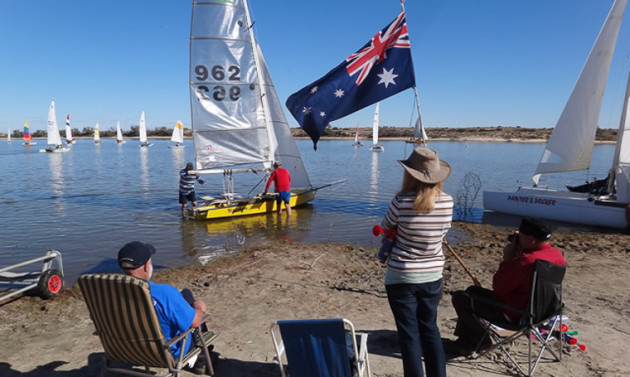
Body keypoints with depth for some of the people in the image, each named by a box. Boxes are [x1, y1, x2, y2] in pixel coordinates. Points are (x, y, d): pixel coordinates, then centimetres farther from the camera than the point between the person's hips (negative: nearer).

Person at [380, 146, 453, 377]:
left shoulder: (401, 202, -19)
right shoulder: (447, 202, -8)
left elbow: (385, 229, -2)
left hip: (401, 276, -4)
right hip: (432, 276, 4)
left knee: (409, 333, 9)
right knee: (430, 329, 20)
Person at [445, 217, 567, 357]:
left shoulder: (526, 261, -33)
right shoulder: (557, 254, -3)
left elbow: (498, 288, -20)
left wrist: (507, 259, -15)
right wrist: (519, 254, -2)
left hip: (513, 314, -10)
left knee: (460, 297, -2)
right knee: (472, 290, 22)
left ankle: (482, 341, 16)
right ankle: (465, 341, 28)